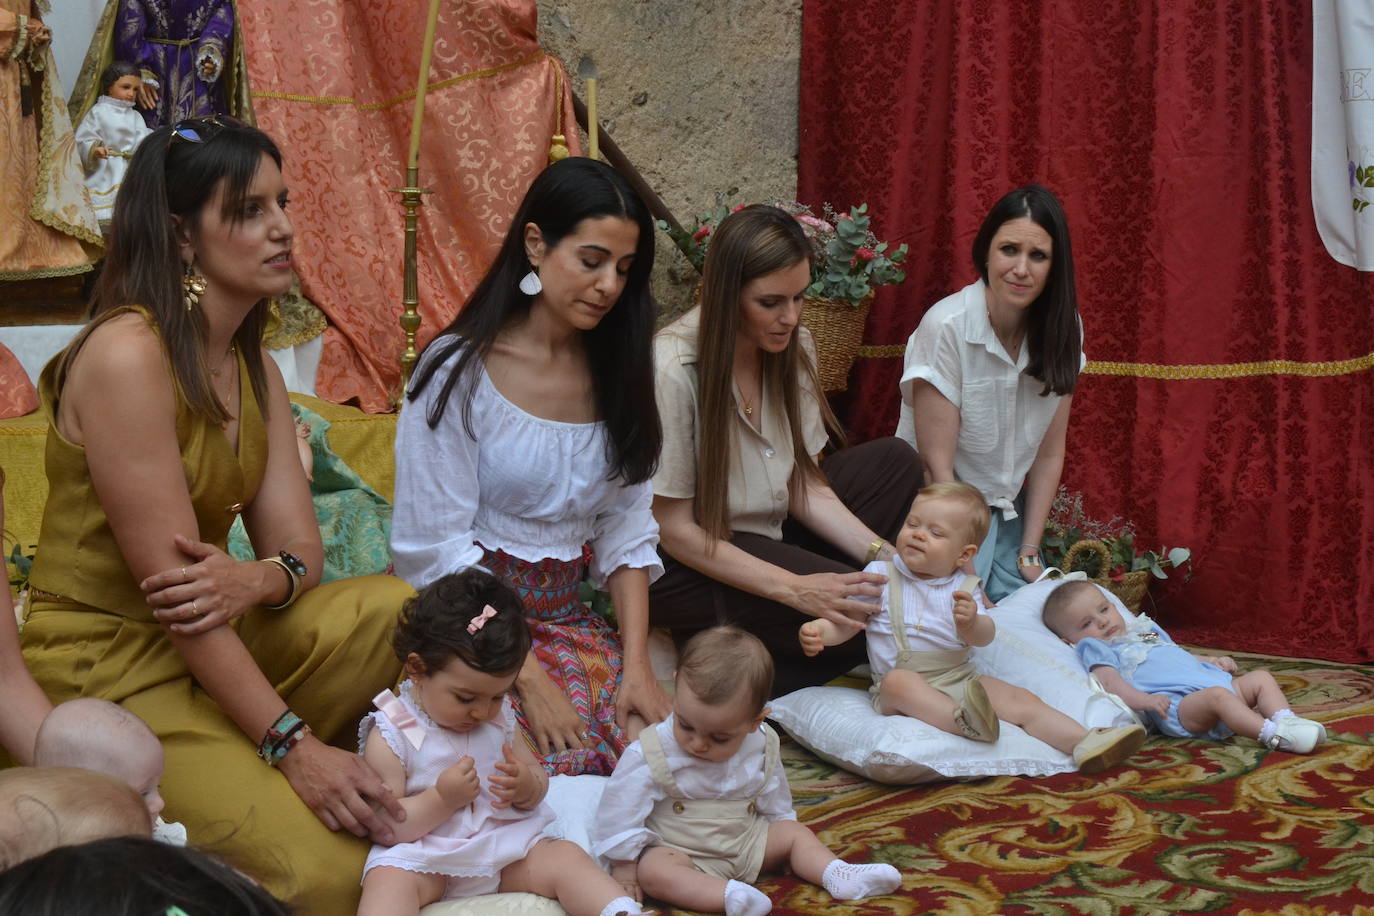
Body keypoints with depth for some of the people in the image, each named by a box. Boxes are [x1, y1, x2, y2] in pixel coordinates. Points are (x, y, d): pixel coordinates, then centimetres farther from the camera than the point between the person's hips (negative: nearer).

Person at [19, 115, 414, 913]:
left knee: (401, 608, -14)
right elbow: (170, 582, -23)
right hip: (108, 670, -8)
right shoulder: (127, 353, -19)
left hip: (208, 647, 8)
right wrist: (292, 743, -24)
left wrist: (258, 580, -24)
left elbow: (298, 545, 1)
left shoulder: (253, 368, 9)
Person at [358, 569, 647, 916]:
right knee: (389, 882, -34)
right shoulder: (390, 736, -9)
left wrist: (528, 786, -9)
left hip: (505, 843, 6)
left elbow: (539, 779, 16)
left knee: (566, 857, -14)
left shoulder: (498, 717, 9)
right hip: (424, 858, -6)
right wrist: (441, 799, -25)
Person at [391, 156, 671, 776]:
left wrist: (636, 663, -6)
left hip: (571, 615, 4)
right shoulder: (460, 370, -10)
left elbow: (627, 531, 8)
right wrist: (527, 677, -18)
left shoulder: (614, 373, 8)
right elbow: (436, 549, -12)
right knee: (567, 758, -28)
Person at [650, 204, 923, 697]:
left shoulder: (793, 347, -4)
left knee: (894, 462, -1)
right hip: (686, 565, -8)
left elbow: (805, 485, 0)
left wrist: (886, 554, -16)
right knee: (862, 608, -24)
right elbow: (674, 530, -21)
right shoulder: (673, 369, -25)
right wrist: (793, 588, -28)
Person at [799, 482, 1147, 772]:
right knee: (898, 681, -37)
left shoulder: (963, 588, 8)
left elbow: (984, 638, -3)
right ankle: (962, 721, -57)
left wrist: (971, 622, -26)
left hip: (959, 678, 3)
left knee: (1021, 700, -12)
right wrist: (819, 631, -17)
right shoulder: (881, 576, 4)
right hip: (904, 680, -3)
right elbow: (848, 621, 3)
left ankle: (1084, 744, -18)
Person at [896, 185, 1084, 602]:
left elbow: (1050, 452, 2)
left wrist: (1029, 552, -2)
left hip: (1009, 510, 5)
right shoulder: (946, 327, -20)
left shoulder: (1062, 329, -5)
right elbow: (937, 465, -19)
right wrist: (967, 576, -21)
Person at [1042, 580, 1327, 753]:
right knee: (1217, 695, -34)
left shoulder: (1144, 628, 32)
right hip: (1175, 704, -9)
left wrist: (1214, 660, 23)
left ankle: (1286, 719, -17)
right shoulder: (1095, 649, 7)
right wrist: (1143, 700, -27)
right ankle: (1273, 734, -43)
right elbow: (1110, 681, -10)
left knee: (1261, 678, 4)